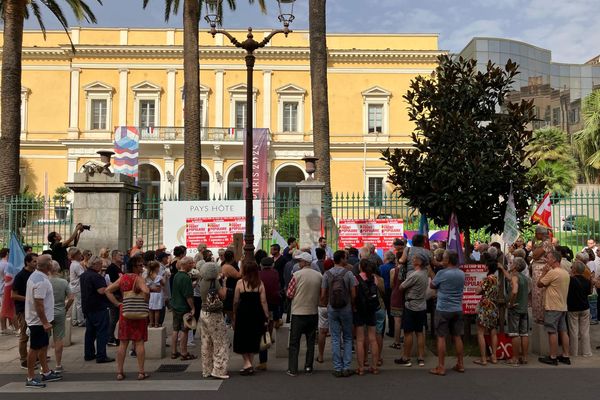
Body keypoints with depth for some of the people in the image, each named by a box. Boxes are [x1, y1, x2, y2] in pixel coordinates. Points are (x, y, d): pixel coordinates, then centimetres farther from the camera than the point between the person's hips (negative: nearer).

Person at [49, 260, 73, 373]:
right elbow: (71, 298, -6)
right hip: (60, 313, 1)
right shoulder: (64, 282, -6)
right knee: (58, 339, 7)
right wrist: (65, 309, 8)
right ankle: (58, 365, 13)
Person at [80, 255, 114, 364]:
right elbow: (102, 291, -29)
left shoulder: (84, 275, 12)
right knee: (102, 332, -4)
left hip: (87, 307, 10)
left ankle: (88, 354, 22)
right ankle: (101, 356, -4)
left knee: (90, 331, 16)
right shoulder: (96, 276, -20)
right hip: (98, 309, -10)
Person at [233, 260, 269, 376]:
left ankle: (247, 363, -1)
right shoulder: (260, 284, -5)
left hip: (243, 314, -3)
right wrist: (267, 316, 3)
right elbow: (263, 302, -5)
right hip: (256, 314, 3)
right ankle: (250, 364, 22)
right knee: (253, 339, 16)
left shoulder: (240, 283, -10)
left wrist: (234, 316, 8)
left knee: (242, 340, 11)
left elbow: (236, 302, -4)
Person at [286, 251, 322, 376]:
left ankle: (292, 369, 7)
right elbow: (322, 294, 6)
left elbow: (289, 294, -9)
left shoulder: (297, 275, -12)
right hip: (313, 312, 3)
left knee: (294, 342, 6)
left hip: (298, 312, -3)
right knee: (310, 342, 13)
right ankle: (308, 368, 17)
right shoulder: (319, 276, -1)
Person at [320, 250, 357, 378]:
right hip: (346, 309, -2)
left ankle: (337, 368, 9)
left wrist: (325, 306, 14)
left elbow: (323, 295, -1)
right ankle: (346, 368, 7)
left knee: (335, 339, 7)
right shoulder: (348, 273, -8)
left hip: (332, 309, 2)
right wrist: (352, 306, 8)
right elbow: (353, 294, -8)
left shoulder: (327, 274, -1)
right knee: (347, 338, 9)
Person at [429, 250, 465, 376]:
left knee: (441, 337, 0)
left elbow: (432, 286, 1)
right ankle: (460, 364, 20)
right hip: (457, 310, 6)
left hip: (443, 310, -5)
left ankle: (441, 367, 3)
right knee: (457, 337, 13)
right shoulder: (462, 274, 5)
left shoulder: (442, 273, -14)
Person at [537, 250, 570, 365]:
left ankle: (552, 357, 3)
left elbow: (539, 284, -10)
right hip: (563, 307, 9)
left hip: (553, 307, -8)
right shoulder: (565, 273, 11)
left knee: (553, 332, -2)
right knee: (563, 331, 12)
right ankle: (565, 356, 16)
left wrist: (543, 272, 0)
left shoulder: (552, 272, -17)